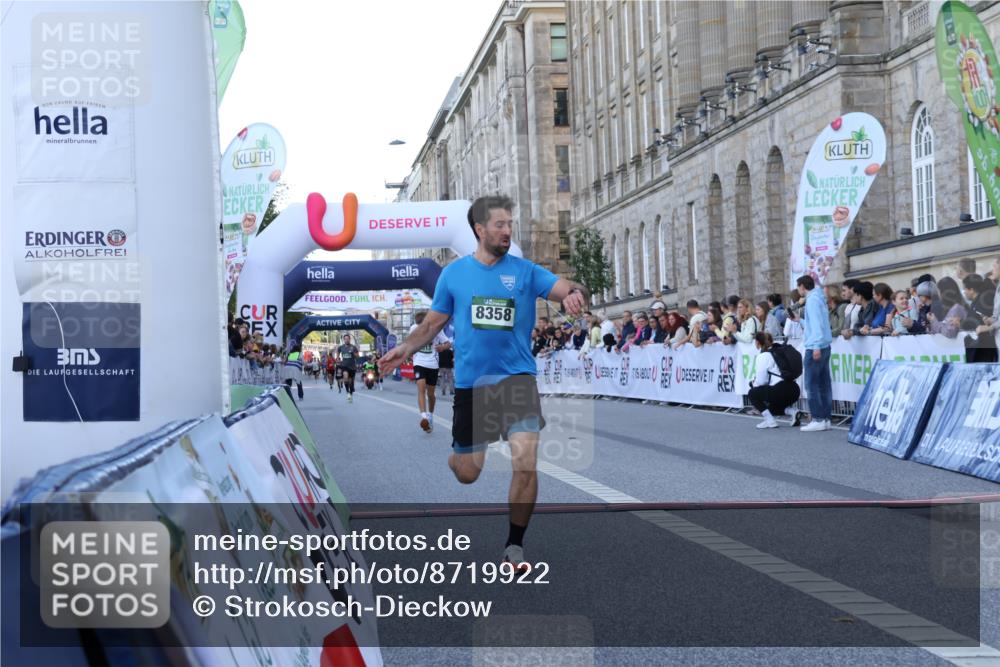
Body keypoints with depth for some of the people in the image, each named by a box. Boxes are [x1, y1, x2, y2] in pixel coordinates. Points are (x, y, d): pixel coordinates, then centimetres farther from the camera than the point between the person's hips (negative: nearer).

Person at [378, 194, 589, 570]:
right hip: (470, 382, 1)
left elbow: (567, 289, -11)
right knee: (467, 474, 7)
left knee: (525, 464, -17)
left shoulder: (525, 271, 1)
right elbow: (434, 322, 12)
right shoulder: (454, 273, 4)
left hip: (516, 378, -1)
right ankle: (456, 453, 47)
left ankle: (514, 546, 0)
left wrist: (575, 295, -34)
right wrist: (405, 349, -4)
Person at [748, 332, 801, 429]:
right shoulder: (779, 351, 19)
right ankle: (792, 412, 8)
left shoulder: (763, 356, -4)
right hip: (794, 391, 8)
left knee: (753, 394, 14)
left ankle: (769, 421, 4)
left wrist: (753, 384, 16)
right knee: (771, 406, 32)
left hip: (781, 391, -8)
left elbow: (760, 381, -6)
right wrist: (756, 381, 24)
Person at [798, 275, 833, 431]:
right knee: (823, 383, 7)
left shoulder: (812, 300, -9)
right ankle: (825, 418, 8)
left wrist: (816, 346, -23)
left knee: (812, 384, -7)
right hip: (824, 346, 9)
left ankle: (818, 419, -9)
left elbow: (817, 324, -18)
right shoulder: (819, 298, 19)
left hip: (815, 347, -9)